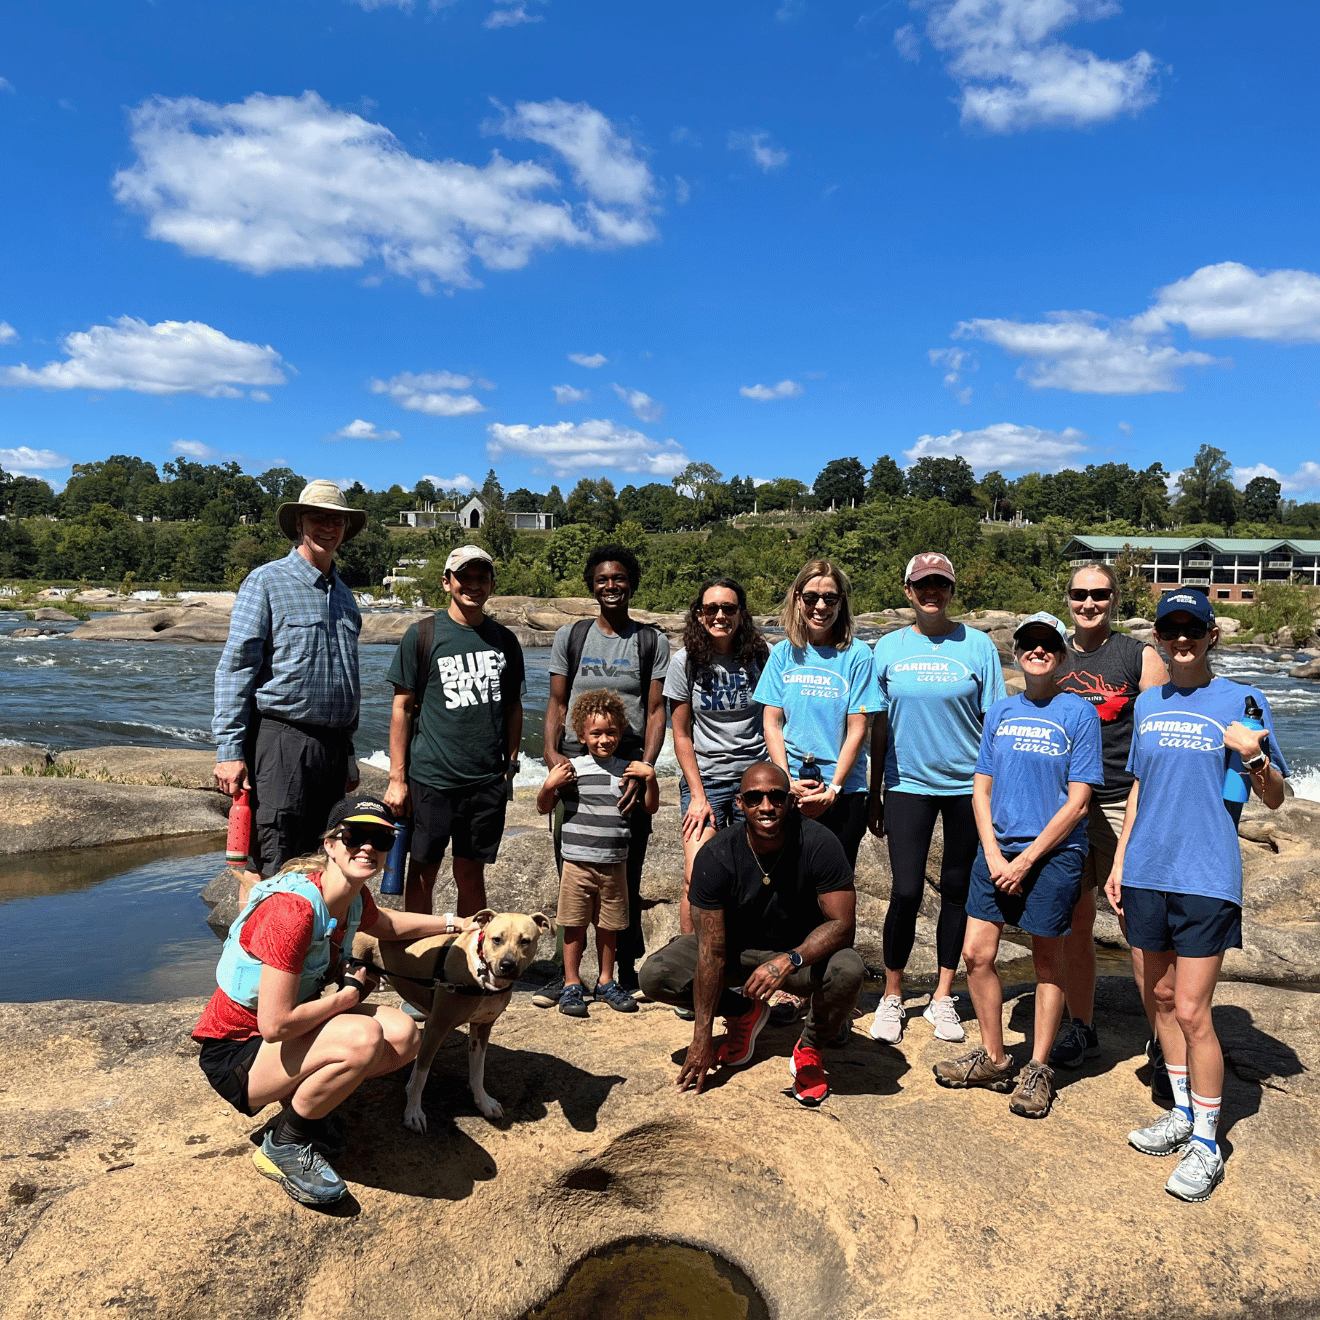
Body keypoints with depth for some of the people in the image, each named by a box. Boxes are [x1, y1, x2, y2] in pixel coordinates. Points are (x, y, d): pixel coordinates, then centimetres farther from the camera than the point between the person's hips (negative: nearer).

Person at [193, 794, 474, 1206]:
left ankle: (304, 1103, 10)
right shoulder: (293, 909, -31)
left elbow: (385, 924, 22)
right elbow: (276, 1024, -32)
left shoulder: (354, 898, -4)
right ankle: (283, 1145, -7)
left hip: (293, 1032, 8)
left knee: (404, 1036, -9)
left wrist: (455, 922, 20)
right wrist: (348, 994, -18)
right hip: (237, 1052, -8)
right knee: (363, 1038, -31)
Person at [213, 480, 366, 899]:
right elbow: (235, 667, -7)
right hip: (280, 741, -6)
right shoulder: (266, 582, -1)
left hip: (331, 744, 6)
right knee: (266, 864, -7)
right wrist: (230, 750, -15)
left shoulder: (344, 594, 19)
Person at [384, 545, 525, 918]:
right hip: (431, 776, -2)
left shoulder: (504, 640, 9)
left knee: (471, 874, 10)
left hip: (488, 780, 2)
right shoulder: (422, 635, -1)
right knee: (423, 872, 6)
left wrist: (511, 765, 9)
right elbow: (402, 708, -1)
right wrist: (397, 778, -5)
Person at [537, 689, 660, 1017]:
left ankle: (606, 982, 28)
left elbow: (650, 808, 12)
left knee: (608, 927, 12)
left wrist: (650, 779, -4)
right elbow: (544, 808, 2)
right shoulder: (572, 769, -2)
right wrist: (549, 786, -17)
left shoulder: (628, 770, 5)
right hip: (578, 863, -2)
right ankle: (571, 985, 17)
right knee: (574, 926, 4)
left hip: (615, 864, 2)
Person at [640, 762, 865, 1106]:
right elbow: (712, 953, -21)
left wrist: (790, 960, -43)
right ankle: (744, 1012, 8)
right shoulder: (716, 856, -23)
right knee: (655, 975, -20)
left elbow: (842, 923, -25)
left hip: (805, 949, -1)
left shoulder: (819, 844, -25)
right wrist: (702, 1038, -22)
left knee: (848, 971, -35)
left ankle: (811, 1045, -2)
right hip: (737, 948, 2)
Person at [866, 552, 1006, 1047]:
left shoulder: (977, 645, -1)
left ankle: (943, 998, 24)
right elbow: (879, 724, 7)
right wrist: (874, 794, 8)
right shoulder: (889, 648, 3)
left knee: (957, 891, 9)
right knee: (906, 892, -5)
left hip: (967, 783, 0)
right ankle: (892, 997, 14)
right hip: (907, 783, 0)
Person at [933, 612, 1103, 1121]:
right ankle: (993, 1058, 23)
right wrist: (993, 854, -4)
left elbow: (1077, 802, -9)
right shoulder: (999, 712, 9)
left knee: (1048, 962, 8)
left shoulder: (1079, 714, -5)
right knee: (976, 954, 4)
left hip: (1053, 852, -4)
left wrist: (1025, 860, -12)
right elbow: (981, 789, 9)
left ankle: (1038, 1069, 24)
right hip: (997, 847, 4)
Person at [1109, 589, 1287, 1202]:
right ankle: (1182, 1114, 33)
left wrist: (1253, 758, -22)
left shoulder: (1242, 702, -4)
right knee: (1162, 997, 15)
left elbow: (1275, 799, -2)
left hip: (1207, 877, -5)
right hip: (1147, 874, 5)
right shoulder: (1147, 704, 11)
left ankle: (1206, 1144, 12)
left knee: (1191, 1012, -5)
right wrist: (1119, 862, 15)